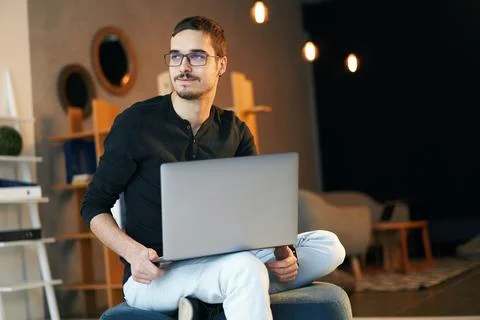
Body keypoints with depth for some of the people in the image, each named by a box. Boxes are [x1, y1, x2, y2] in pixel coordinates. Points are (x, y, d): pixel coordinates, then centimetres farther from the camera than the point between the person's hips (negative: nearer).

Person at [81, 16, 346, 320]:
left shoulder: (235, 132, 7)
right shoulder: (137, 123, -6)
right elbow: (94, 206, -1)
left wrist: (281, 252, -16)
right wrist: (133, 252, -20)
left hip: (219, 263, 7)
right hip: (154, 274, -6)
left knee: (327, 245, -12)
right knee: (244, 268, -37)